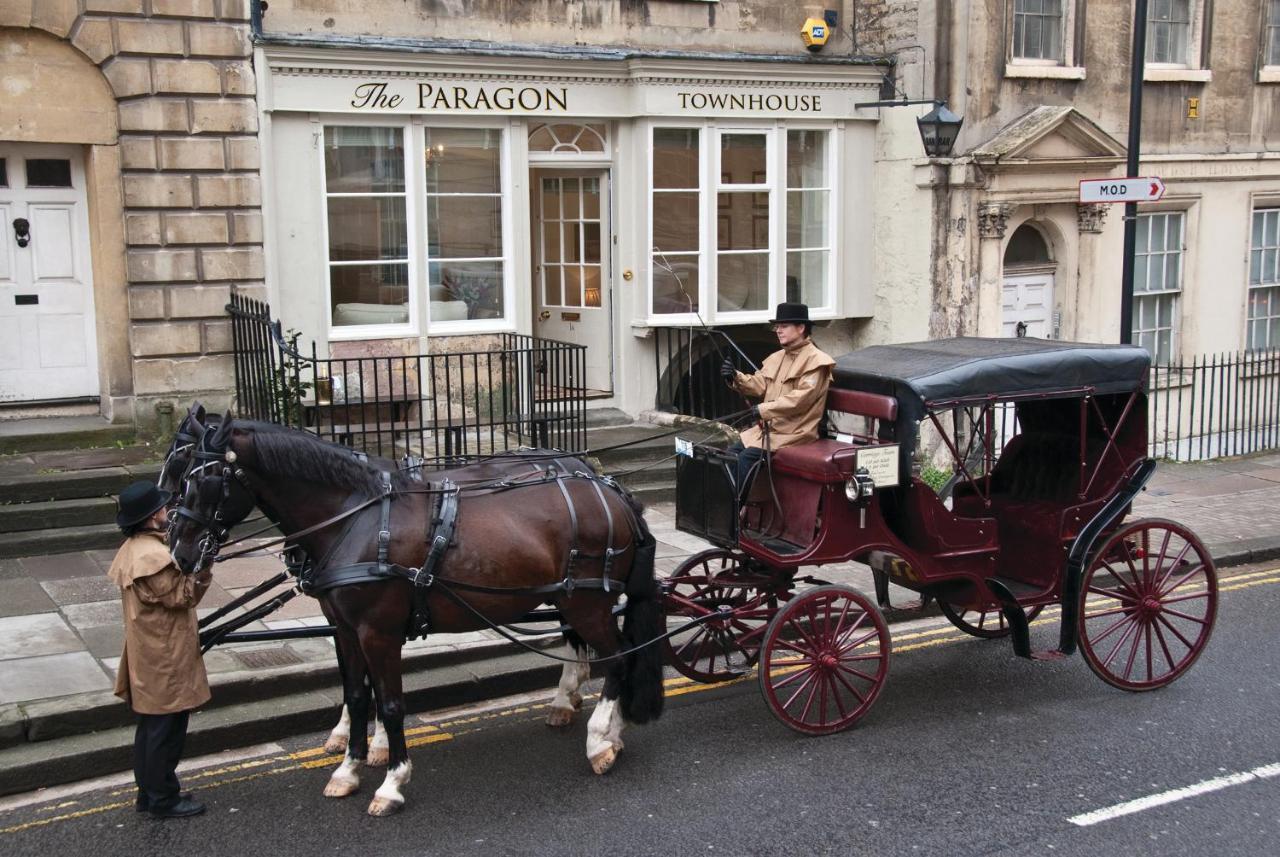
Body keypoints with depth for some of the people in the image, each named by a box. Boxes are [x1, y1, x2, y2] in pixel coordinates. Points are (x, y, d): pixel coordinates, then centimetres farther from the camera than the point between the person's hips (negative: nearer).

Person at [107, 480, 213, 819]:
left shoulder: (134, 548, 7)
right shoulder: (154, 556, -25)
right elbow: (181, 597, -19)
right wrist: (201, 569, -17)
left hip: (148, 658, 10)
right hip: (165, 660, -10)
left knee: (151, 726, 20)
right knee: (166, 731, 3)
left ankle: (149, 792, 31)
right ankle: (164, 800, 14)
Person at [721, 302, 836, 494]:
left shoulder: (816, 361, -10)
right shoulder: (777, 358, 17)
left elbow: (800, 398, -21)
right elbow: (758, 385, 11)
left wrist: (764, 409, -25)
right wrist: (736, 378, -9)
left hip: (793, 433, -8)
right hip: (766, 427, 8)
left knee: (746, 458, -22)